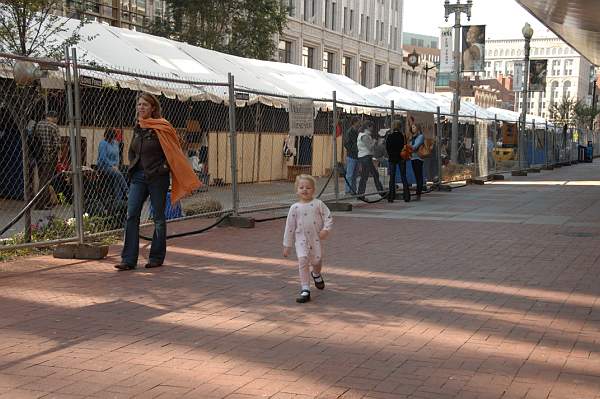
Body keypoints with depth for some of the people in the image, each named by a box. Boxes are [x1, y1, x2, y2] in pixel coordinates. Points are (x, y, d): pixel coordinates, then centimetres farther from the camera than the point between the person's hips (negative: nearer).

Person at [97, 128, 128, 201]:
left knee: (116, 181, -20)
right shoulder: (103, 143, -8)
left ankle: (119, 200, -24)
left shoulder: (116, 143, 13)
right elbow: (103, 157, -13)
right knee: (118, 175, -27)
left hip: (113, 166, 6)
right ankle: (126, 193, -20)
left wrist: (116, 165, 1)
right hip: (104, 166, -6)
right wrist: (112, 165, -16)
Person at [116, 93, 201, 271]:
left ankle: (156, 257, 16)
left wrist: (163, 168, -13)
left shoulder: (162, 127, -8)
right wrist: (133, 166, 11)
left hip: (157, 178, -6)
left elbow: (173, 152, -8)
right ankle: (129, 259, -3)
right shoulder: (137, 128, 11)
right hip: (138, 176, 6)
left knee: (159, 218, 5)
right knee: (131, 215, -4)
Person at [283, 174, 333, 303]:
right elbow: (289, 227, 6)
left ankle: (316, 274, 48)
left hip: (316, 239, 1)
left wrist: (326, 229, -21)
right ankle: (305, 290, -13)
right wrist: (287, 245, 7)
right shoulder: (295, 208, 1)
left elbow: (328, 217, -1)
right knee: (303, 260, -16)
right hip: (301, 239, 0)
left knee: (317, 260, 8)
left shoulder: (318, 204, -2)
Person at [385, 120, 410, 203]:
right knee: (403, 177, 6)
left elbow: (387, 148, -5)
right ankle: (406, 196, 2)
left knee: (392, 177, 4)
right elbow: (405, 147, -1)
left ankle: (391, 197, 0)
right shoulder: (403, 136, -5)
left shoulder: (389, 136, -7)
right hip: (401, 158, 1)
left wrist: (390, 154, 8)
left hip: (392, 158, -1)